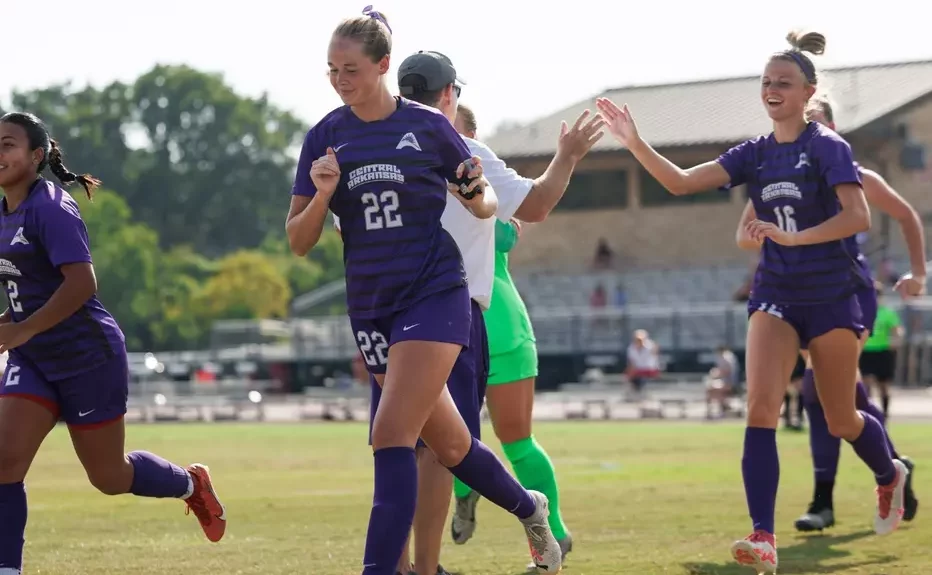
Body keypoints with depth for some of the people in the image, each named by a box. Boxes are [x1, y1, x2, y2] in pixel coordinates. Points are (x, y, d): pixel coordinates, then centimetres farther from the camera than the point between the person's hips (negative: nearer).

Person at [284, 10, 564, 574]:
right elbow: (298, 242, 2)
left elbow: (488, 204, 7)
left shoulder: (427, 125, -5)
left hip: (435, 295, -4)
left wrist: (476, 195, -16)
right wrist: (322, 195, -17)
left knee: (392, 436, -19)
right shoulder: (325, 137, 2)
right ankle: (529, 509, 40)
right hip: (371, 308, 4)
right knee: (450, 445, 15)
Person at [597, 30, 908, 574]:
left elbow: (858, 216, -20)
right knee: (761, 408, -15)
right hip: (775, 295, 4)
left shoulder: (827, 146, -9)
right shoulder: (755, 154, 5)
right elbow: (682, 182, -3)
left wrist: (793, 237, -28)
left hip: (831, 297, -4)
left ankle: (891, 474, 43)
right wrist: (635, 143, -16)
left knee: (841, 420, 9)